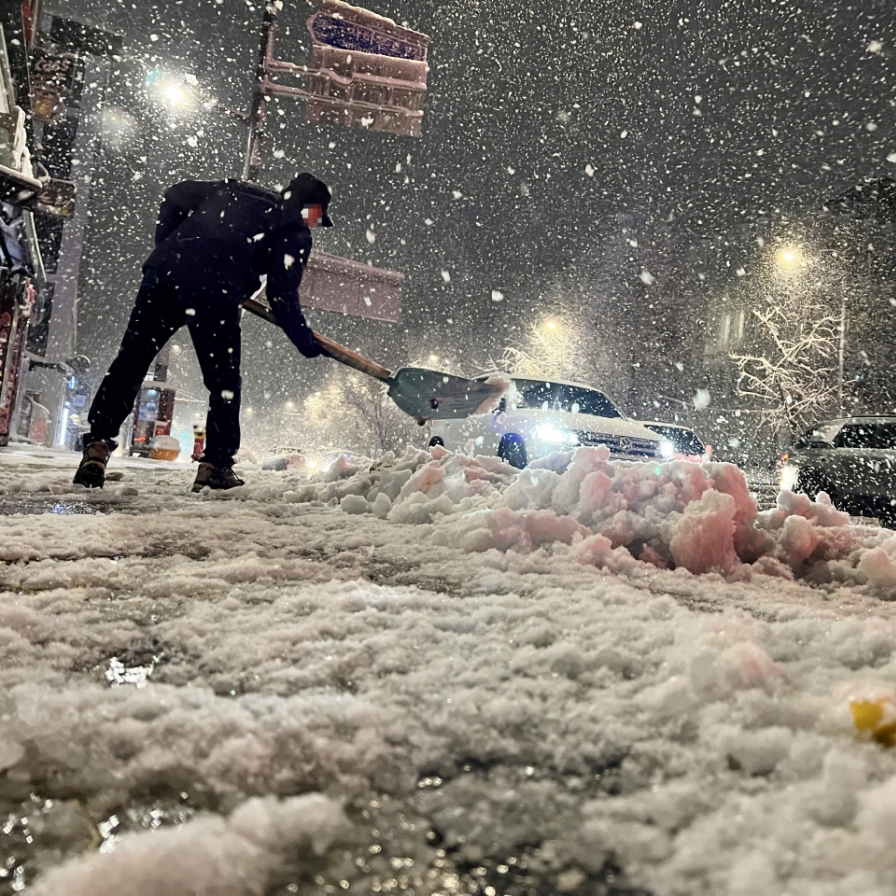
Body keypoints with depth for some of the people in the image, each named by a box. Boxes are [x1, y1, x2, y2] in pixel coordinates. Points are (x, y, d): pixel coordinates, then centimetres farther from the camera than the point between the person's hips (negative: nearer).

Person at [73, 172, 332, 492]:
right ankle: (215, 465, 11)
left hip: (163, 271, 5)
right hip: (214, 292, -5)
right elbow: (283, 297, 5)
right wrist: (308, 343, 16)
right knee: (224, 382, 10)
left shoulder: (236, 191, 30)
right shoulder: (296, 233, 12)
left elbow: (176, 196, 26)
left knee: (129, 362, 9)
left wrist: (166, 247, 26)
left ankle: (96, 448, 5)